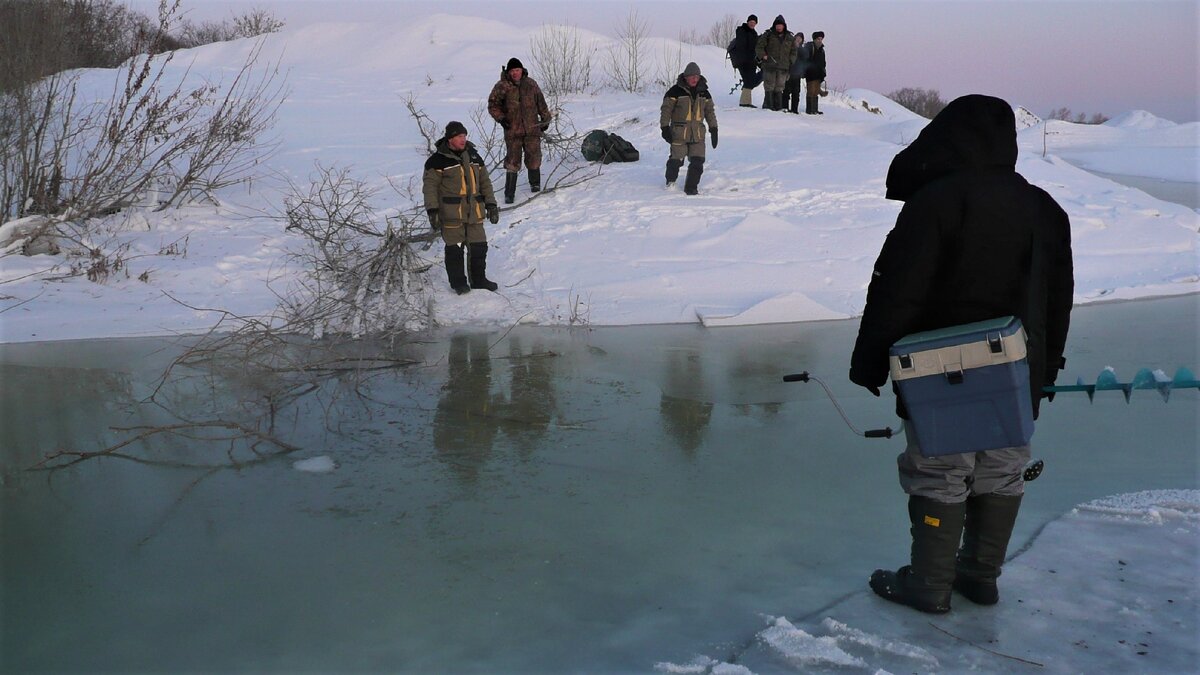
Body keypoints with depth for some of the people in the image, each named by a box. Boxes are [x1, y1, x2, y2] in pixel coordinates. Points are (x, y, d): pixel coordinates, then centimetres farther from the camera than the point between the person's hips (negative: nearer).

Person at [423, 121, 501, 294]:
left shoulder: (473, 156, 12)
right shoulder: (438, 160, -7)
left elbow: (485, 182, 18)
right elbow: (430, 186, -7)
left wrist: (491, 204, 12)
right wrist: (432, 210, -14)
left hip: (474, 212, 5)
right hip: (451, 214, -5)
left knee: (479, 247, 8)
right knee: (454, 249, 1)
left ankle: (479, 280, 23)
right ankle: (458, 283, 14)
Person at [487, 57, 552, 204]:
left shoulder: (530, 84, 6)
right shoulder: (502, 86, -3)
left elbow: (541, 103, 16)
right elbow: (493, 104, 3)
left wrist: (545, 119, 18)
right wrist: (500, 118, -10)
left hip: (532, 128, 3)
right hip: (512, 130, -2)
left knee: (534, 157, 7)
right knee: (512, 161, -4)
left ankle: (535, 185, 29)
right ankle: (509, 193, 2)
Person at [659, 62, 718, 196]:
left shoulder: (704, 92, 9)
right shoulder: (676, 91, -6)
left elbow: (710, 111, 17)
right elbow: (666, 109, -4)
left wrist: (714, 130, 13)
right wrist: (665, 128, -10)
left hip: (698, 134, 4)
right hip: (679, 133, -4)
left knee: (698, 162, -4)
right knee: (676, 159, 1)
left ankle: (691, 187, 9)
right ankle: (671, 180, 28)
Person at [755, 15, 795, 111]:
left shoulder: (789, 38, 15)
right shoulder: (768, 35, 4)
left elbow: (793, 51, 21)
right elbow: (759, 47, 3)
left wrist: (790, 61, 6)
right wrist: (763, 55, -14)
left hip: (783, 67, 3)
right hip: (769, 67, -3)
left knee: (779, 88, 5)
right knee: (769, 87, -6)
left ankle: (778, 107, 8)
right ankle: (767, 106, -4)